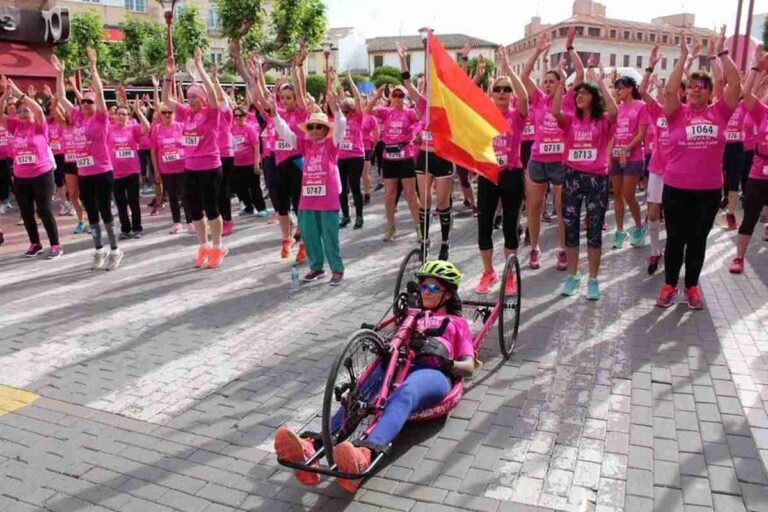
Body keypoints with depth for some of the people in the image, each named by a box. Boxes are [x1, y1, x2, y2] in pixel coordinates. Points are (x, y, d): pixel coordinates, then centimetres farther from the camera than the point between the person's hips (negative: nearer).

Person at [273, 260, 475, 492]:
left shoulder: (458, 322, 28)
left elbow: (468, 367, 15)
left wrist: (446, 361, -7)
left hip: (433, 373, -3)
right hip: (401, 367, 4)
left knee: (402, 396, -40)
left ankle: (365, 455, -67)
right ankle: (312, 449, -53)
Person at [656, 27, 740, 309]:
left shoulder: (719, 113, 3)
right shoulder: (678, 113, -1)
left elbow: (735, 84, -5)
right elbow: (670, 89, -15)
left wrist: (722, 52, -4)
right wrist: (683, 57, -13)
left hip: (709, 190, 1)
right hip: (676, 188, -1)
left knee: (698, 239, 11)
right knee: (675, 238, 8)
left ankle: (692, 286, 24)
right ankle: (669, 285, 21)